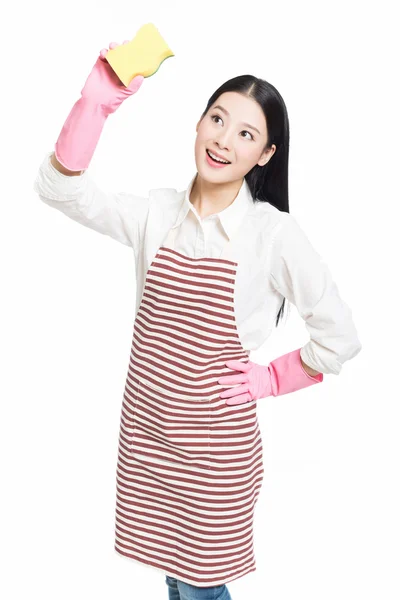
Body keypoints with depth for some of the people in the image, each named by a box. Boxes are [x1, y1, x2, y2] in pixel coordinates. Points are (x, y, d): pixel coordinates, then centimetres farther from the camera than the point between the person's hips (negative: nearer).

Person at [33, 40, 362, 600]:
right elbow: (59, 189, -11)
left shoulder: (273, 232, -13)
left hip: (217, 447, -4)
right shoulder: (157, 212, -2)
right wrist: (97, 101, -20)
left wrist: (269, 380, -6)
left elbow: (340, 338, -8)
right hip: (145, 431, 4)